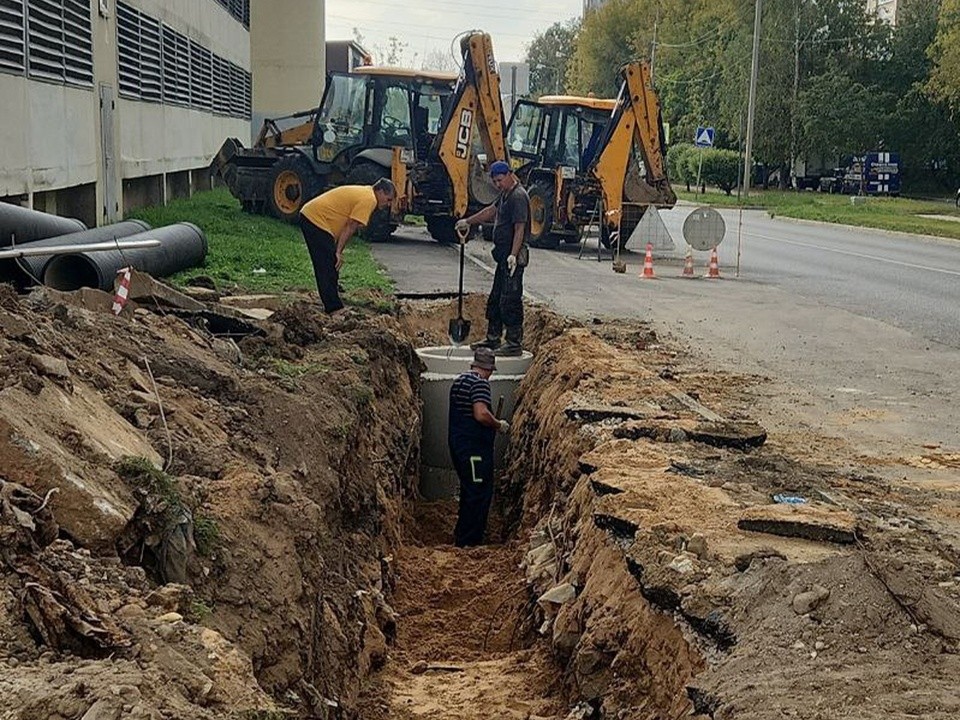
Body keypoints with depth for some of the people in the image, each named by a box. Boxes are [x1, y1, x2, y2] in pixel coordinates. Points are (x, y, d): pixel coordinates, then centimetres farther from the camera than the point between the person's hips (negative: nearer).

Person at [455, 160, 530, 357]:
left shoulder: (518, 196, -15)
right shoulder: (506, 194, 16)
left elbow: (520, 228, -22)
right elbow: (491, 211, 33)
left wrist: (513, 255, -28)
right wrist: (468, 222, 36)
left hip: (513, 255, -11)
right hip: (503, 255, 11)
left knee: (510, 299, -8)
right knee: (495, 298, 16)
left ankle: (515, 343, -3)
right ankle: (493, 339, 25)